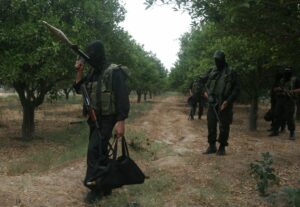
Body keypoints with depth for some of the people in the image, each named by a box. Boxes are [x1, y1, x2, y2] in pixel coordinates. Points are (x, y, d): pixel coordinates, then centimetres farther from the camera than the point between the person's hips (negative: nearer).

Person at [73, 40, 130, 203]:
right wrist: (79, 72, 2)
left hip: (107, 120, -9)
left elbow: (122, 98, -20)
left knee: (94, 150, -15)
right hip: (95, 119, 9)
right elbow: (79, 89, 17)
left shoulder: (114, 72, -15)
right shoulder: (93, 75, 11)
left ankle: (94, 187, -5)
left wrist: (121, 121, -26)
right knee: (100, 152, 13)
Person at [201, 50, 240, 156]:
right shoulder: (212, 72, 9)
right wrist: (205, 91, 9)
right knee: (211, 125, 7)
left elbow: (236, 89, -8)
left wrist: (228, 101, -17)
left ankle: (222, 147, 11)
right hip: (212, 103, 4)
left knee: (224, 127, 0)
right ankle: (212, 146, 17)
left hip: (223, 104, -4)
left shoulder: (230, 73, -4)